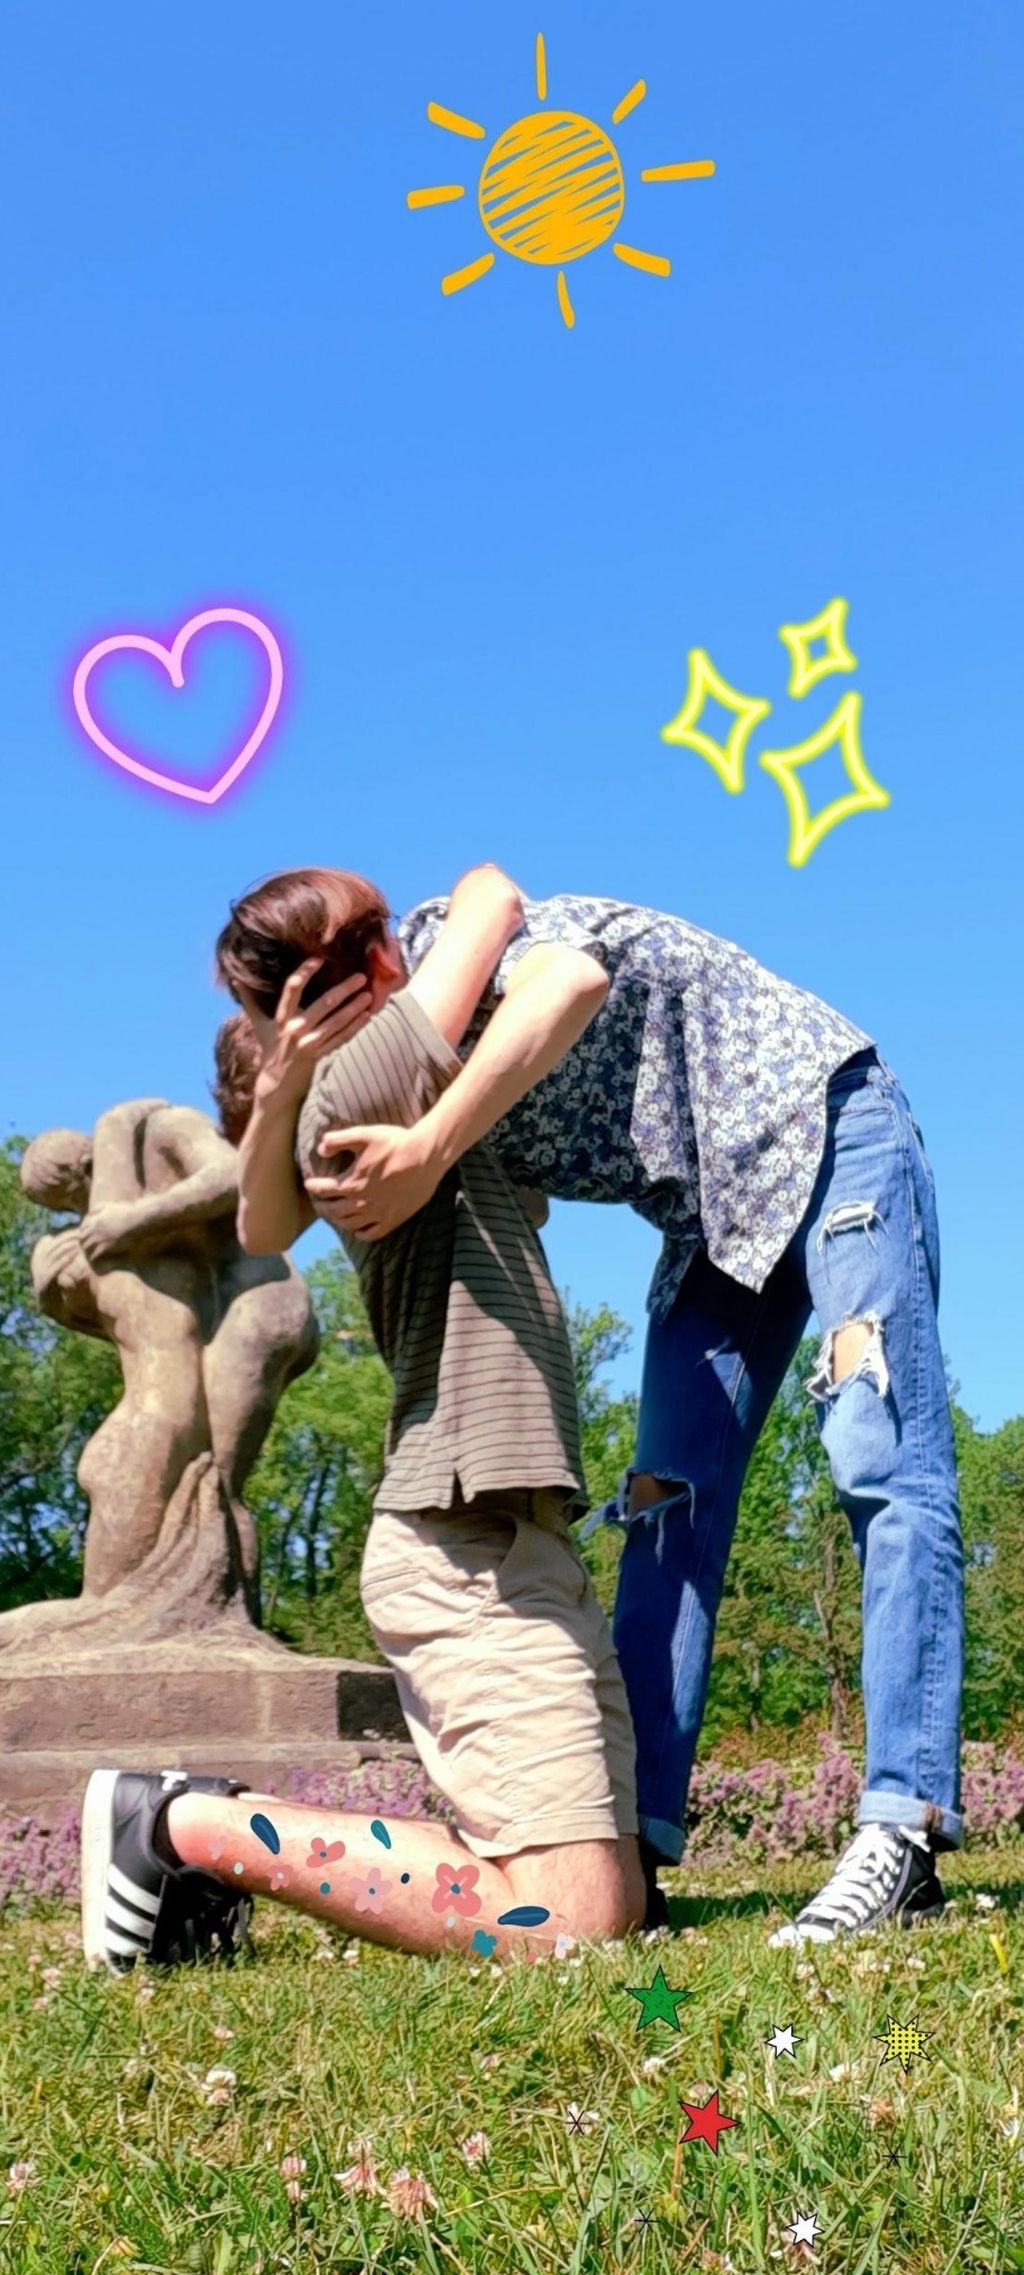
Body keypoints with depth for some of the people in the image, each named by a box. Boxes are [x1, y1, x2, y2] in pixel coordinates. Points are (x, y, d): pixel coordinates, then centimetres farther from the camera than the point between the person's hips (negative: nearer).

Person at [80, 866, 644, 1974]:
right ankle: (186, 1822, -5)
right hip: (469, 1548, -10)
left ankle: (213, 1825, 9)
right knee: (562, 1919, -16)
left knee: (615, 1901, 5)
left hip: (521, 1546, 10)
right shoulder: (358, 1080, -6)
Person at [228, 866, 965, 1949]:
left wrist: (429, 1149, -43)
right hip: (717, 1216, 9)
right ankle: (634, 1842, 0)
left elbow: (571, 976, -40)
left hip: (825, 1128, -8)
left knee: (883, 1461, -17)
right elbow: (263, 1227, -9)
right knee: (668, 1501, 0)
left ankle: (905, 1830, -22)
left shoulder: (440, 935, -17)